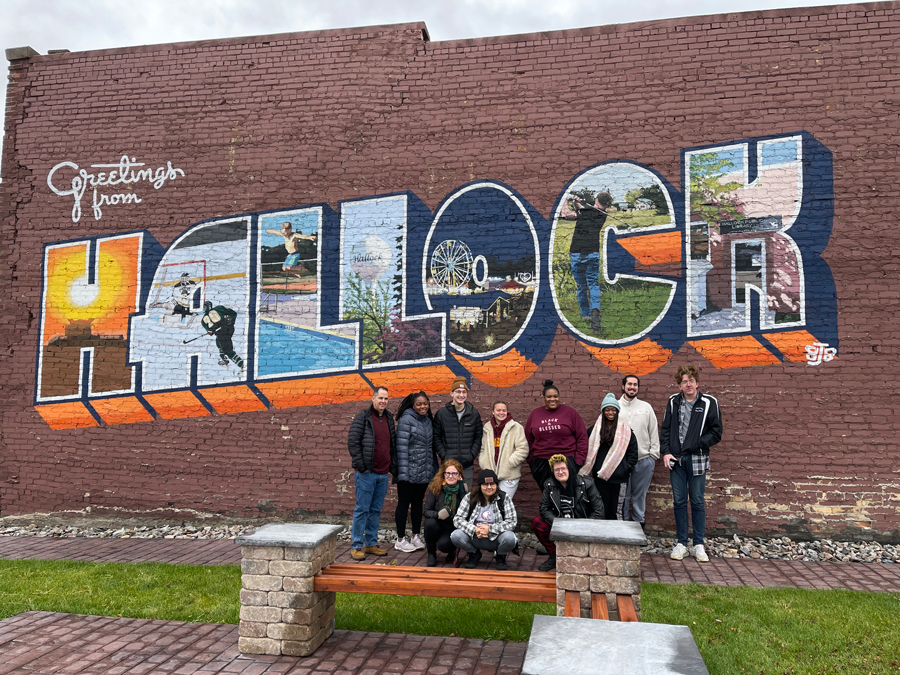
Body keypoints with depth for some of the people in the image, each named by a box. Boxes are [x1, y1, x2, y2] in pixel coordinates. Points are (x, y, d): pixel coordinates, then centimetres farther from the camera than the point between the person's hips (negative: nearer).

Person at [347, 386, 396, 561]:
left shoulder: (389, 419, 12)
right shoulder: (362, 417, -7)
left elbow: (393, 443, 21)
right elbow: (352, 442, -11)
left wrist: (391, 465, 11)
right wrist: (361, 466, -14)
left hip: (383, 474, 6)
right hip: (366, 473, -6)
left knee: (376, 510, 12)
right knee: (362, 509, -2)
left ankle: (371, 543, 21)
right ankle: (356, 546, 7)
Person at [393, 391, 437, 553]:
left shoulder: (428, 421, 11)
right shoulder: (406, 420, -10)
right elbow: (401, 446, -15)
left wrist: (433, 468, 11)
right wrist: (403, 471, -20)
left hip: (423, 472, 6)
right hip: (408, 472, -6)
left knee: (418, 502, 14)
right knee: (404, 503, 2)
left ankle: (416, 536, 24)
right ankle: (401, 540, 11)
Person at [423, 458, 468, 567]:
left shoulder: (463, 489, -9)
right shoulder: (435, 488, -8)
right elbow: (427, 511, -7)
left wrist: (463, 490, -25)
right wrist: (438, 515, -29)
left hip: (454, 529, -1)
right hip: (438, 525, 2)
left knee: (443, 545, -29)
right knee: (430, 523, -31)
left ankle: (452, 550, 11)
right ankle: (431, 553, -3)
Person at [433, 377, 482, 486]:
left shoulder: (474, 414, 5)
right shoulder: (441, 414, 0)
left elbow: (478, 438, 10)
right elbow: (436, 438, 2)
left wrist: (472, 455, -1)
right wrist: (444, 456, -6)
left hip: (467, 465, 2)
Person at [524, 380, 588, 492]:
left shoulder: (569, 413, 2)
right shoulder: (535, 414, 9)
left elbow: (582, 437, 1)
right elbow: (528, 440, 13)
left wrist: (579, 460, -5)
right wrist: (531, 461, 7)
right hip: (540, 463, 2)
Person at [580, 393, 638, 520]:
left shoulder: (625, 429, 5)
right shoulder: (595, 429, 8)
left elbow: (633, 452, 5)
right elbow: (589, 450, 10)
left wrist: (626, 469, -3)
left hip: (619, 477, -1)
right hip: (600, 477, 1)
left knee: (616, 511, 0)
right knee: (602, 511, 4)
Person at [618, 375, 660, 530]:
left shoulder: (646, 407, 9)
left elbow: (654, 432, 9)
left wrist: (653, 455, 2)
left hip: (644, 459, 1)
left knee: (640, 494, 8)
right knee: (623, 495, 4)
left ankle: (639, 522, 20)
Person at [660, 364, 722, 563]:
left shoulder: (709, 403, -2)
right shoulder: (673, 401, 6)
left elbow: (716, 433, -2)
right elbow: (665, 429, 9)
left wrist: (695, 445, -12)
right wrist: (665, 452, -3)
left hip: (697, 460, -2)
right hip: (676, 459, 2)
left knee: (697, 502, 5)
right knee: (679, 502, 7)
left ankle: (699, 545, 14)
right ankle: (681, 543, 16)